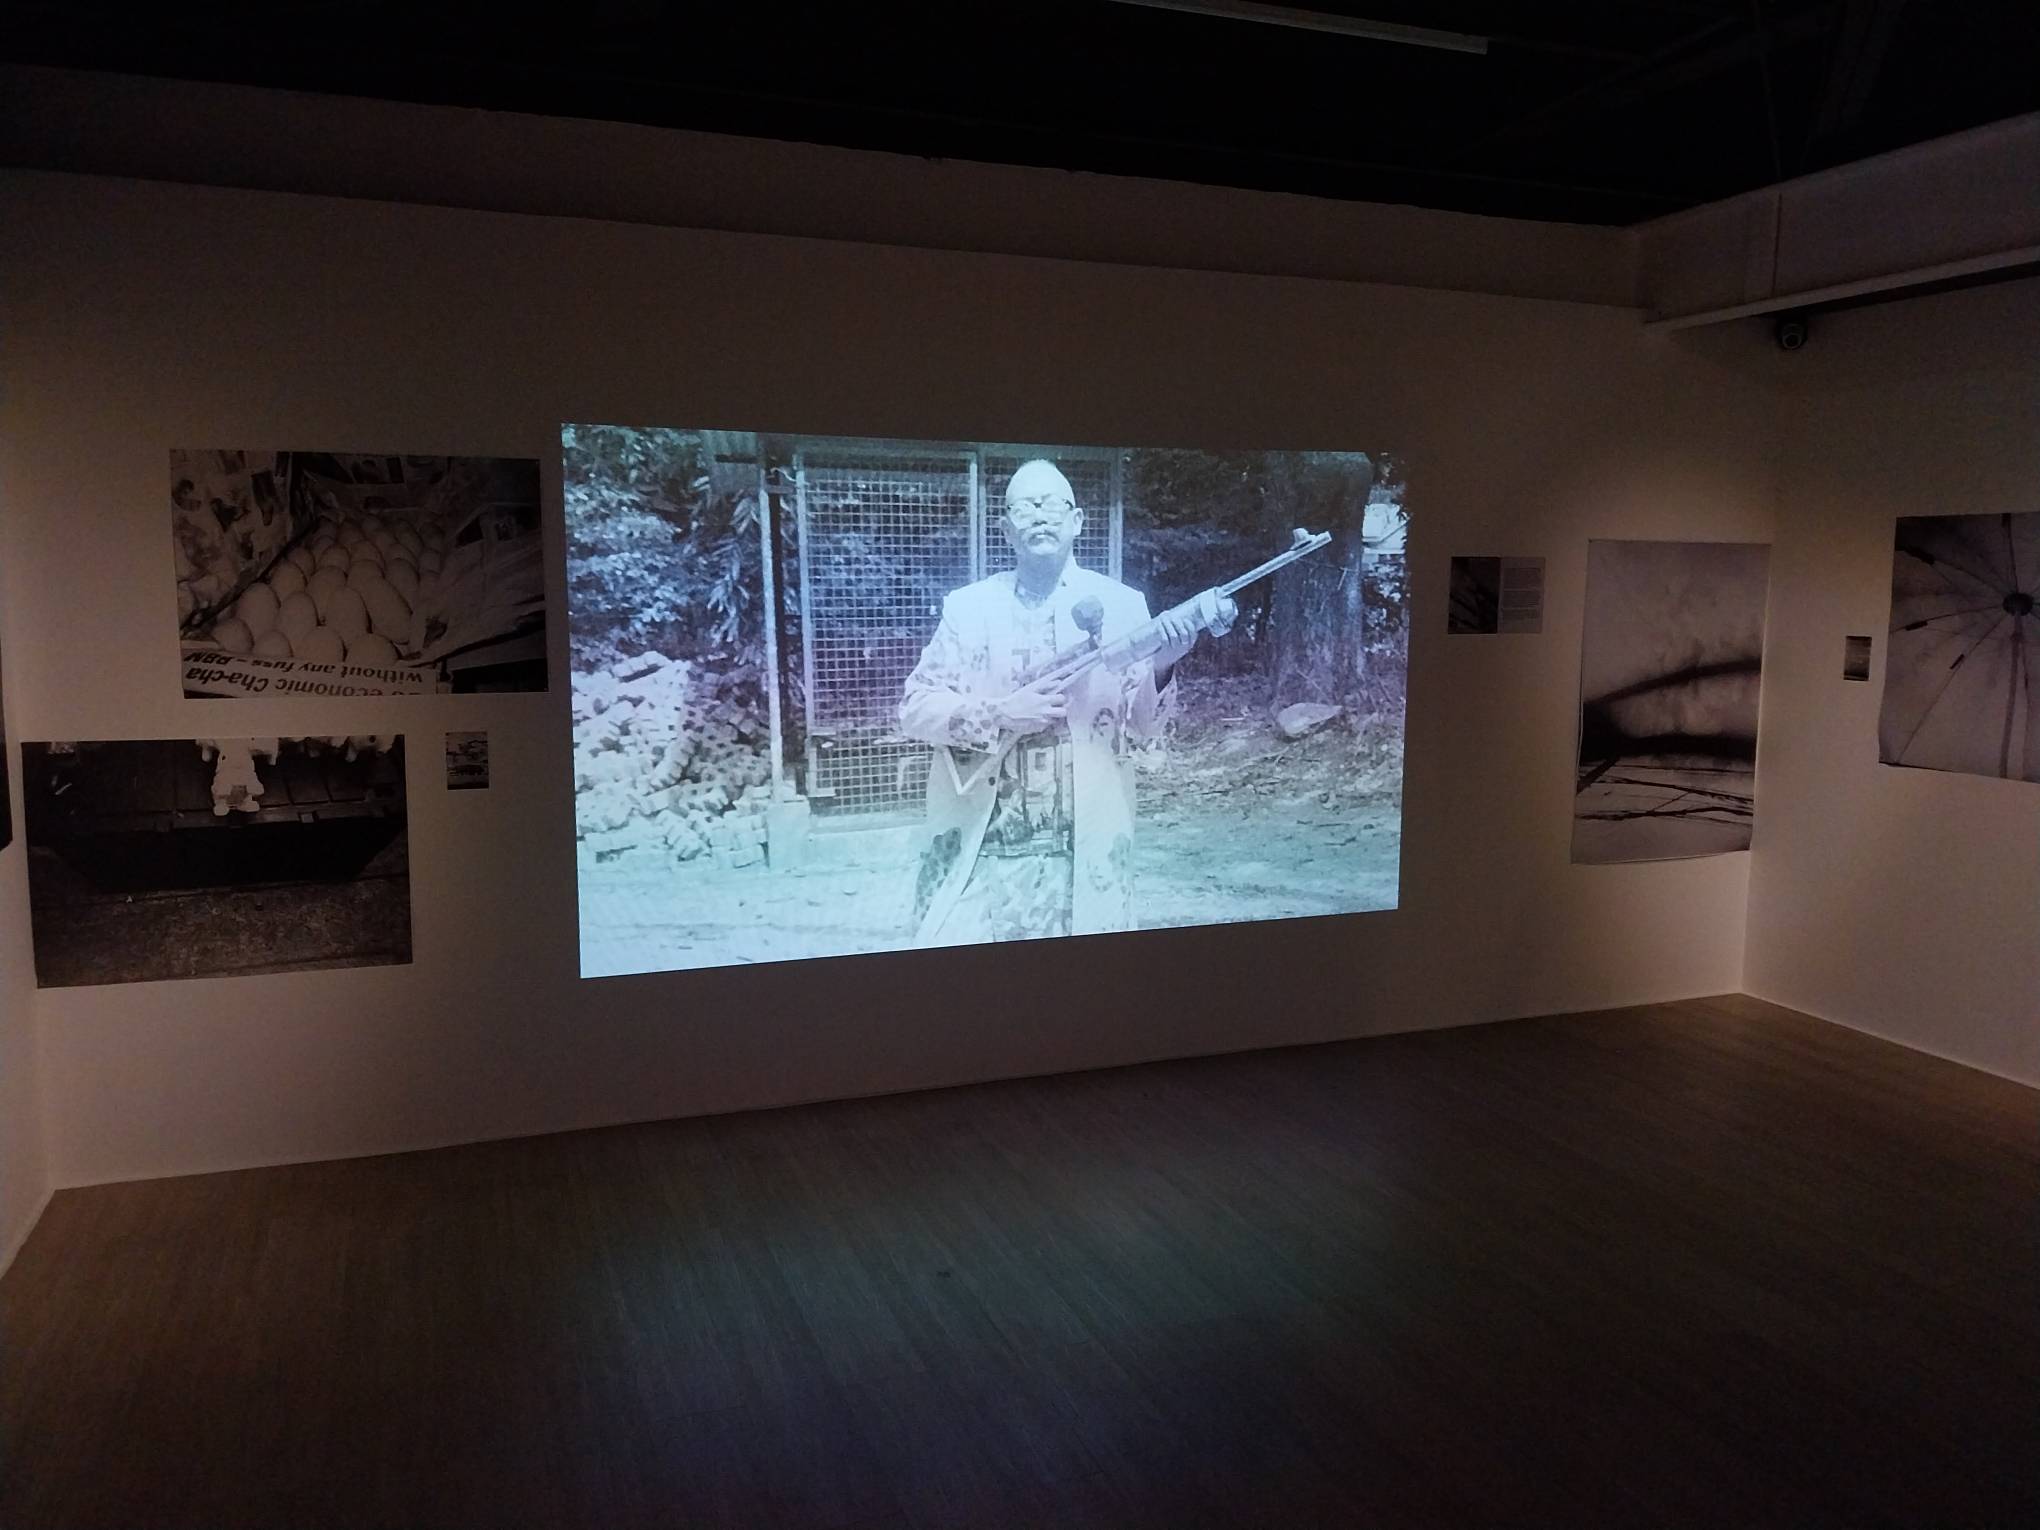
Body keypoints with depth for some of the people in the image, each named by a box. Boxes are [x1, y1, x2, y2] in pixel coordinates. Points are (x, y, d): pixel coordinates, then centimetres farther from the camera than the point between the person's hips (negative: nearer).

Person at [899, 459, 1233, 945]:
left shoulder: (1121, 604, 4)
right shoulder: (967, 606, 4)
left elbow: (1138, 728, 1)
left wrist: (1158, 668, -18)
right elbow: (914, 709, 0)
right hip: (977, 843, 0)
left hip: (1083, 844, 0)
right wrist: (999, 713, -15)